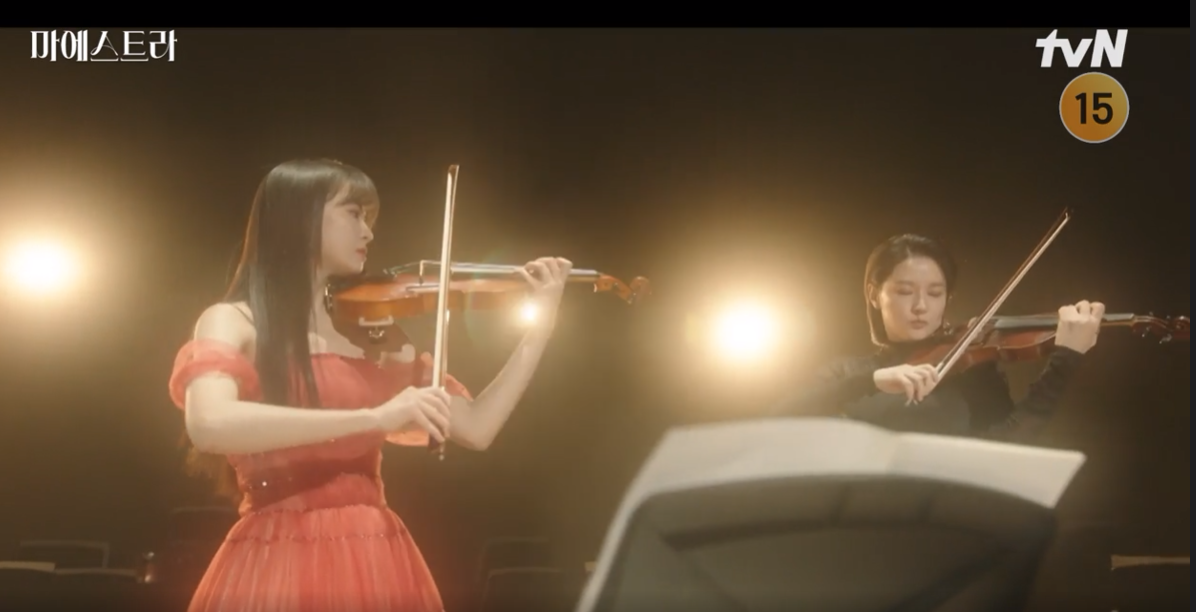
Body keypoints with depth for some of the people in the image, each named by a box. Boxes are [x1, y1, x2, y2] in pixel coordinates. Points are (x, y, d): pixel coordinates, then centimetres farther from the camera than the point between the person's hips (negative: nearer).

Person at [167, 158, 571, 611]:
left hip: (377, 567, 5)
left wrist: (542, 324, 6)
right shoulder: (233, 323, -1)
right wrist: (372, 417, -28)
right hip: (279, 568, -5)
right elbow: (208, 425, -22)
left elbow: (477, 429, 10)